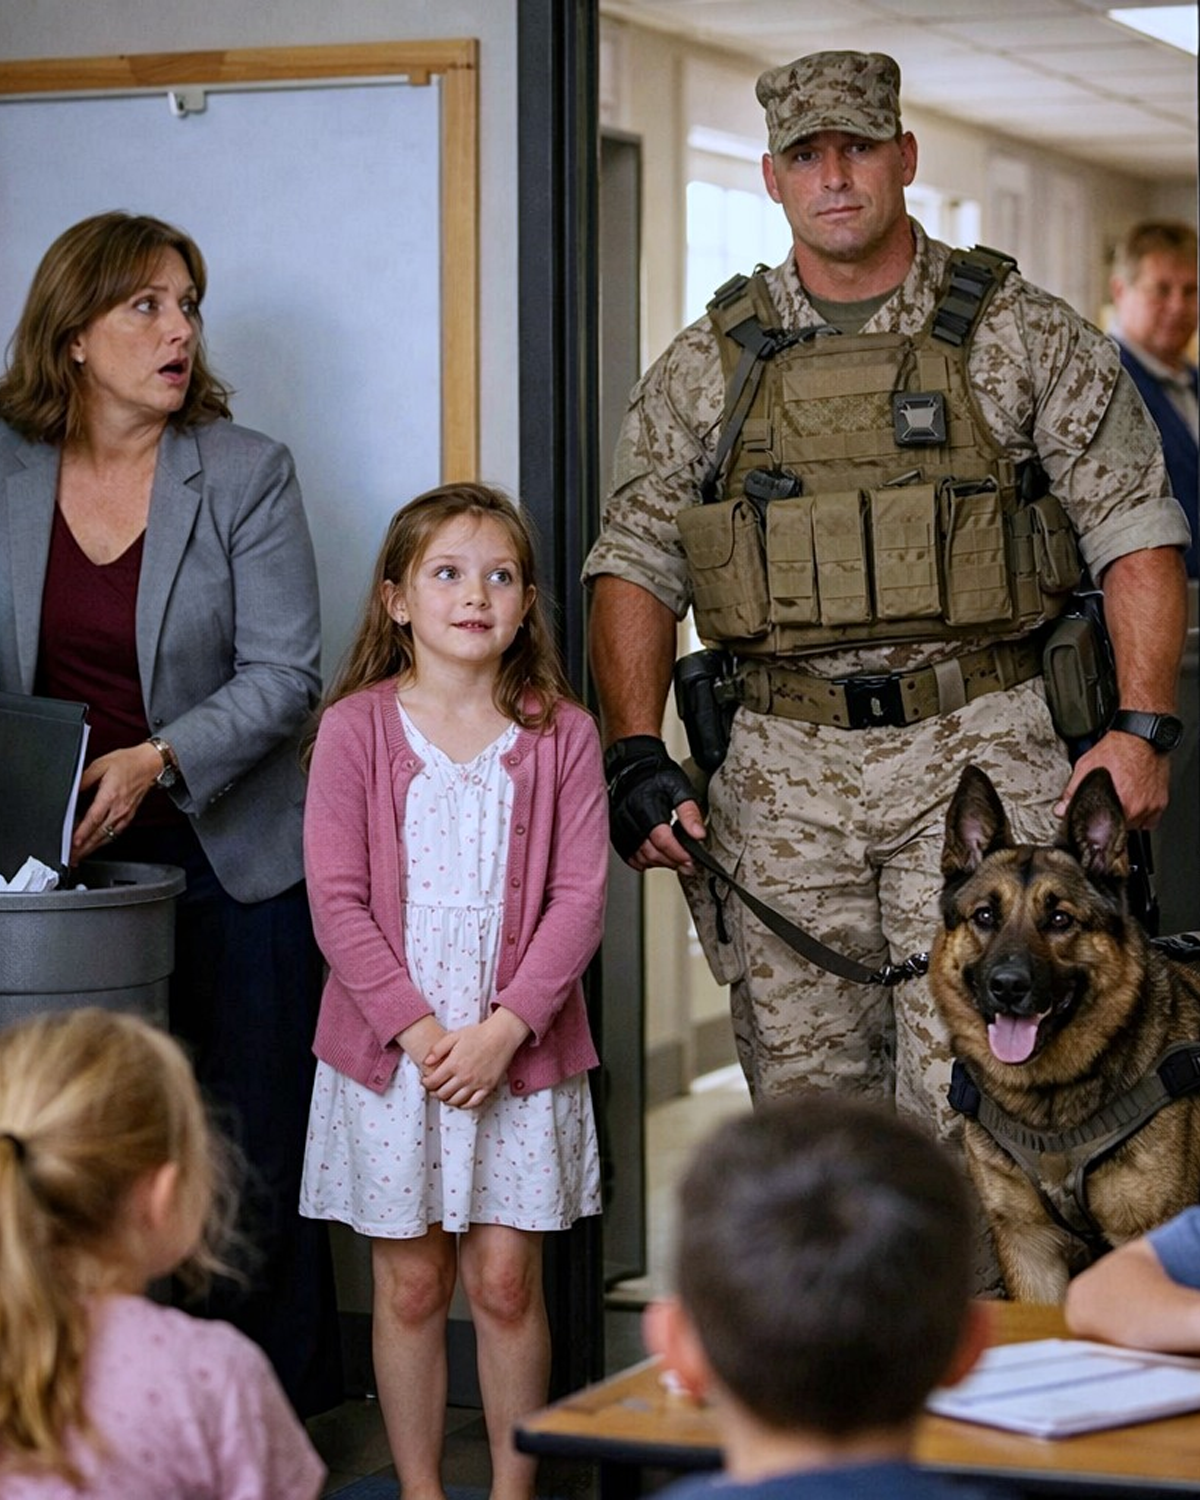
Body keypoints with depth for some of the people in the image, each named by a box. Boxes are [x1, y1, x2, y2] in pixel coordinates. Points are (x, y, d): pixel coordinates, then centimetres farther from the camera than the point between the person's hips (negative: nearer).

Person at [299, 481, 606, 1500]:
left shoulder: (561, 735, 1)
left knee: (508, 1283, 3)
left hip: (519, 1049, 0)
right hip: (391, 1048, 0)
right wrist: (417, 1027, -13)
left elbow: (579, 898, -3)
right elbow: (337, 901, -5)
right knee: (411, 1285, 7)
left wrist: (505, 1027, -13)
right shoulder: (356, 728, -1)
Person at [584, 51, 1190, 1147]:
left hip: (979, 752, -2)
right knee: (803, 1088, 7)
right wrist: (634, 756, -3)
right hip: (784, 772, 3)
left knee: (968, 1095, -8)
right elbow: (636, 563, 9)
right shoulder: (708, 367, 9)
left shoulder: (1025, 337, 3)